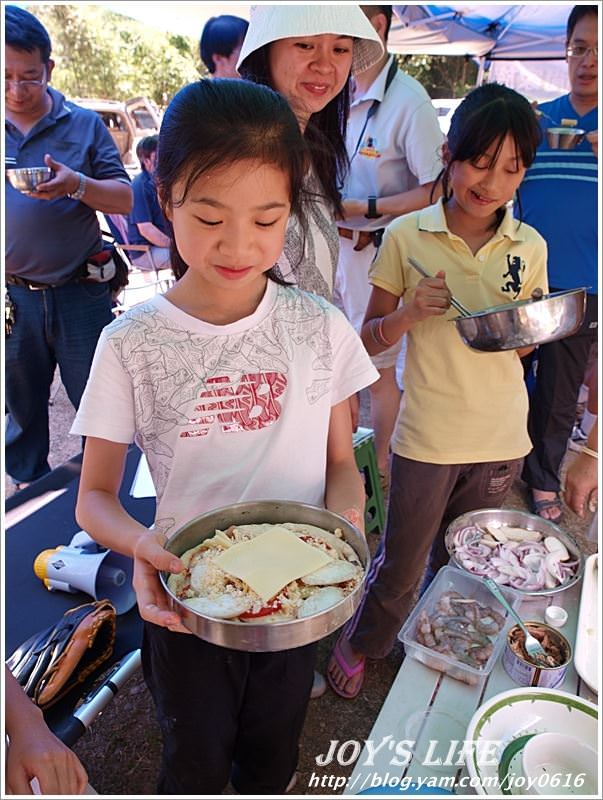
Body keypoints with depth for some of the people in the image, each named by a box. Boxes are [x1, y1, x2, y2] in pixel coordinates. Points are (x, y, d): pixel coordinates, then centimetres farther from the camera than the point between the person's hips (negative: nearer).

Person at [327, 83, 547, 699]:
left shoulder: (529, 247, 1)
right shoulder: (407, 237, -8)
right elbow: (370, 340, -3)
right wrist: (410, 312, -22)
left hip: (500, 438, 3)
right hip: (427, 435, -3)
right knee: (401, 562, 10)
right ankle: (360, 644, 41)